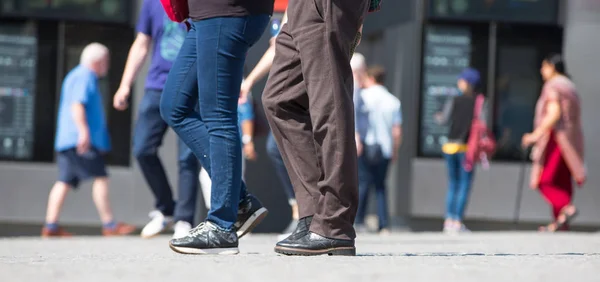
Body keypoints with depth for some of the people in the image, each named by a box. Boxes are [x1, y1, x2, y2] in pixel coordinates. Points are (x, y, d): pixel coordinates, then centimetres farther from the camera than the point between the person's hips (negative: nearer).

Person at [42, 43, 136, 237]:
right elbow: (77, 105, -20)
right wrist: (83, 130, -27)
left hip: (66, 140, 10)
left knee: (65, 182, 5)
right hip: (83, 141, -10)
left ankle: (51, 226, 0)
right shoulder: (85, 76, -8)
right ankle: (109, 224, -7)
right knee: (100, 178, -7)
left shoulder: (75, 76, 25)